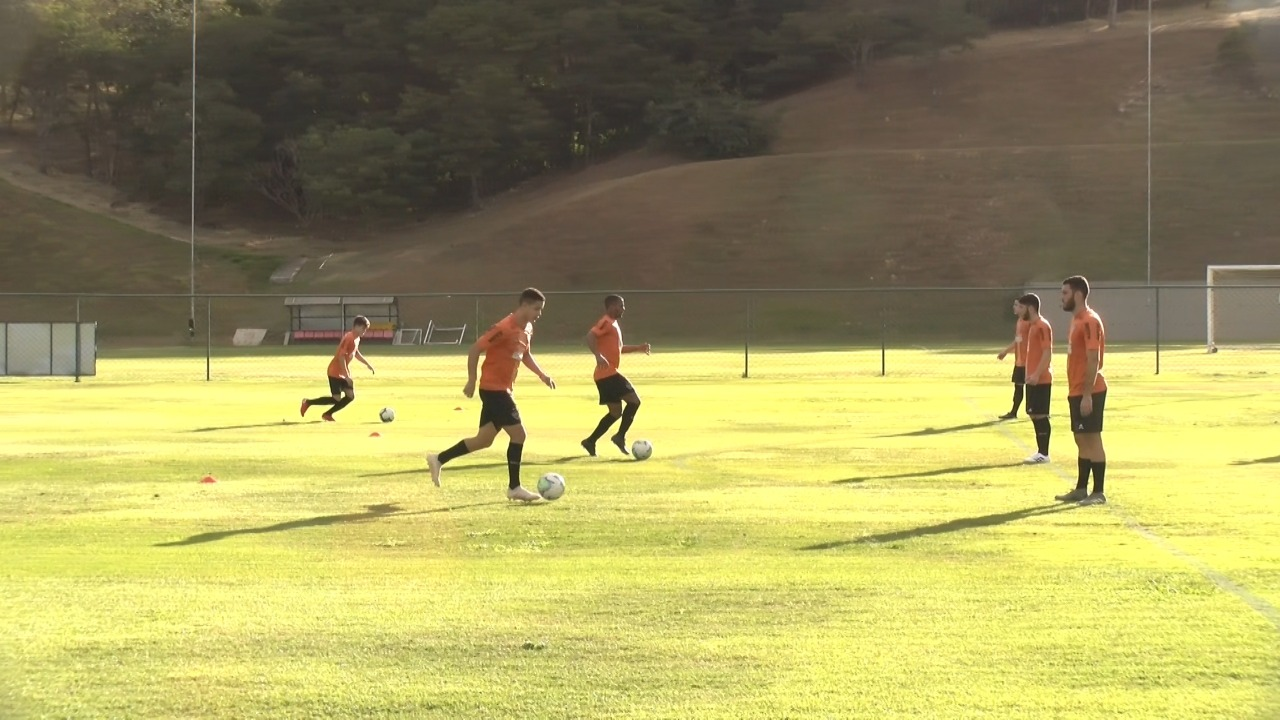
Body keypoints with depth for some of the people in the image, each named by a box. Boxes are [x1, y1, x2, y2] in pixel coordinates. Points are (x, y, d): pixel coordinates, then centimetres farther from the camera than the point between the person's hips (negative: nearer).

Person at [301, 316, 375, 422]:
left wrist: (368, 364, 24)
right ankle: (308, 403, 6)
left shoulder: (356, 339, 8)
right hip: (335, 372, -9)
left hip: (344, 373, 9)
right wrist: (347, 376, -25)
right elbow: (341, 357, -26)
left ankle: (327, 414, 11)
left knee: (350, 396, 1)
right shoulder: (349, 338, -22)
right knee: (337, 399, -9)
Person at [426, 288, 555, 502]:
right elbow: (475, 349, -18)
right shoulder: (504, 328, -20)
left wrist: (541, 374, 14)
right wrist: (472, 381, -17)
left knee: (484, 440, 13)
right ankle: (514, 488, 1)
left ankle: (438, 460, 21)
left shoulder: (527, 329, 8)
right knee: (518, 434, -8)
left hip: (502, 390, 10)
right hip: (494, 389, -10)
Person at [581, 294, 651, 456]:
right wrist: (598, 356, -38)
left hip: (608, 374, 10)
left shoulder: (614, 324, 21)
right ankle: (620, 436, -8)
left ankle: (591, 441, 14)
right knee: (634, 400, -11)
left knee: (616, 412, 13)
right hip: (608, 374, -10)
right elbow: (590, 336, -26)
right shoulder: (606, 323, -10)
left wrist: (638, 348, 30)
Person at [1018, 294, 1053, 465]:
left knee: (1040, 415, -7)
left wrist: (1037, 374, -24)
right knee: (1034, 415, 10)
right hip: (1033, 378, 10)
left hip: (1041, 380, -10)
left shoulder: (1042, 326, -14)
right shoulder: (1032, 326, 16)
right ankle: (1041, 451, 15)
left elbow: (1047, 353, -20)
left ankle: (1043, 454, -5)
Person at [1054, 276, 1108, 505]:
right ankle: (1081, 489, 20)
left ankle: (1098, 493, -2)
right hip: (1077, 392, 10)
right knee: (1081, 440, 13)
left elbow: (1093, 360, -20)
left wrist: (1087, 395, -22)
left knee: (1092, 439, -5)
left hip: (1088, 393, -10)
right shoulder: (1077, 320, 15)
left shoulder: (1089, 321, -15)